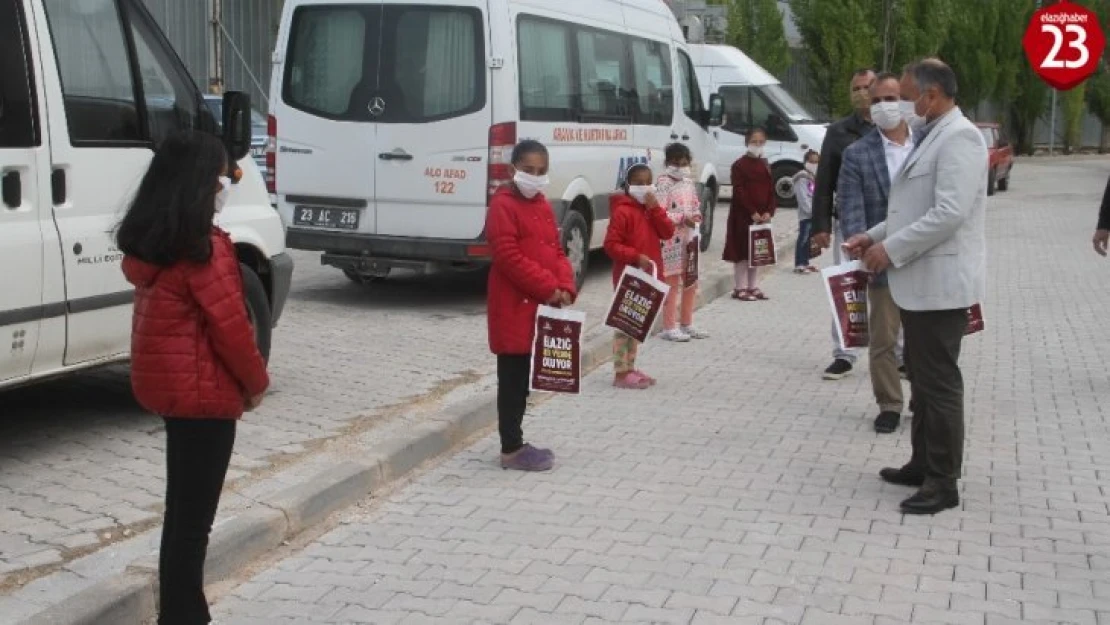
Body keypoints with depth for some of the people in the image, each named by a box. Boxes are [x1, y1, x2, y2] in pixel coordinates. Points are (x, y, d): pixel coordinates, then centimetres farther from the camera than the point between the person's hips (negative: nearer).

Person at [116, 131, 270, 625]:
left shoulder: (148, 243, 7)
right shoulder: (204, 248, -19)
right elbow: (229, 325, -18)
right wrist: (256, 382, -2)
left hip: (167, 385, 9)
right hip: (203, 391, -9)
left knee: (182, 509, 19)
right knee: (192, 517, -1)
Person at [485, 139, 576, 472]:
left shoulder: (543, 207, 15)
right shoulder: (502, 205, -11)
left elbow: (556, 251, 16)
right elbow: (508, 257, -19)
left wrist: (565, 287, -2)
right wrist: (549, 288, -18)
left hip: (541, 304, 8)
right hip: (513, 305, -8)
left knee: (524, 376, 14)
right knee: (513, 377, -3)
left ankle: (516, 442, 22)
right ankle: (511, 450, 3)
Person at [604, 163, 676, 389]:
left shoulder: (651, 209, 11)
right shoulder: (622, 211, -13)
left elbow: (668, 233, 0)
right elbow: (611, 245, -18)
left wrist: (655, 208, -10)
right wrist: (636, 256, -25)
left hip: (647, 275, 9)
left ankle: (630, 368, 24)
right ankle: (621, 373, -1)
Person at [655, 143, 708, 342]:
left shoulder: (689, 183, 13)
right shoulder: (664, 184, -12)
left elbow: (696, 206, 22)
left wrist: (696, 217, 1)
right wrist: (683, 218, -23)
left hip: (689, 239, 8)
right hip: (672, 241, -8)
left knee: (691, 283, 14)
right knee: (673, 284, -5)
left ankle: (687, 324, 27)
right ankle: (669, 328, 2)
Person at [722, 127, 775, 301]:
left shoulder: (765, 165, 13)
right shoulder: (739, 165, -5)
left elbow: (771, 191, 9)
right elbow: (739, 192, -12)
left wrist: (769, 212, -6)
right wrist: (753, 213, -18)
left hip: (762, 216, 6)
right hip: (743, 215, -6)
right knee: (742, 251, -4)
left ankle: (753, 287, 16)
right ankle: (740, 288, 1)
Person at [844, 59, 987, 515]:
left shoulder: (958, 137, -16)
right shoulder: (931, 135, 17)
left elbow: (949, 213, -25)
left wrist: (891, 250, -19)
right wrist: (876, 235, 11)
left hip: (940, 281, -10)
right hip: (920, 280, 10)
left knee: (939, 381, -4)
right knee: (922, 376, 16)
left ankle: (944, 482, 3)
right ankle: (924, 464, 27)